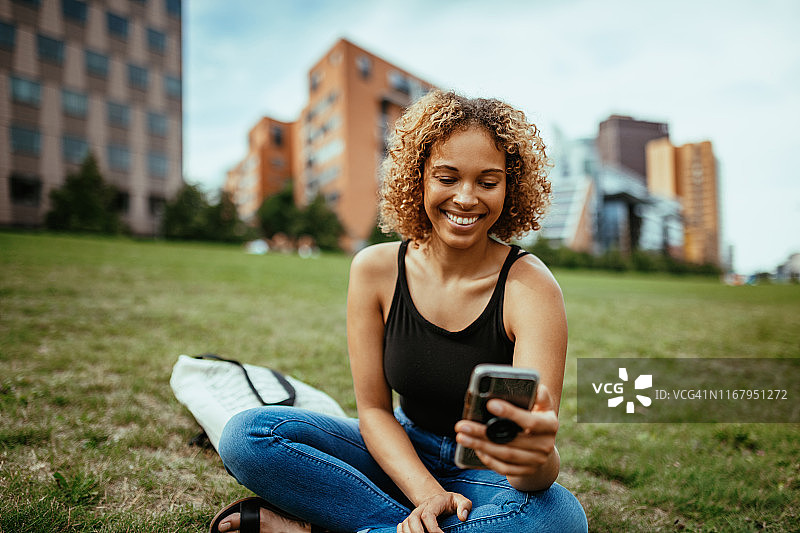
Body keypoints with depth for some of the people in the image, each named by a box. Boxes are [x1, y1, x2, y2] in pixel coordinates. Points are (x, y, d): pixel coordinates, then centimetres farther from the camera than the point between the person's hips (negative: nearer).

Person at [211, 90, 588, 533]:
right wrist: (427, 493, -23)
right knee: (248, 434, -17)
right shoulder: (374, 269, -11)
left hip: (489, 472, 0)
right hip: (403, 458, 1)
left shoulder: (530, 287, -20)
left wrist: (537, 459, -51)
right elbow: (374, 408, -7)